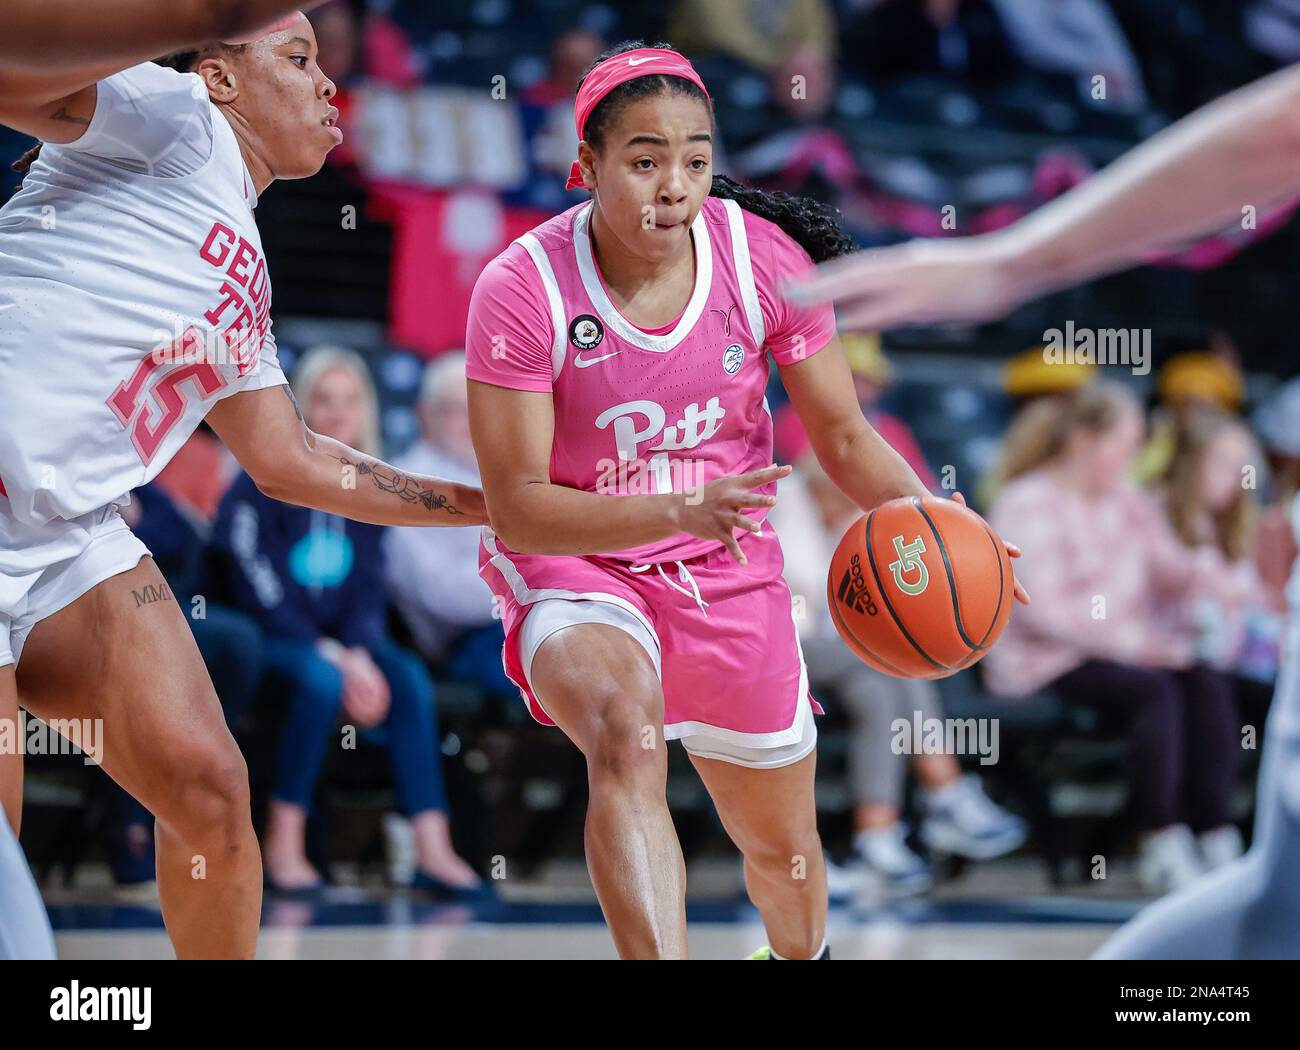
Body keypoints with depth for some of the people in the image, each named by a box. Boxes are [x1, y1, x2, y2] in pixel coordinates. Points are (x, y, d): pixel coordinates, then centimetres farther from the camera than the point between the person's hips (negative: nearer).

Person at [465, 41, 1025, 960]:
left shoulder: (766, 258, -13)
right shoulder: (521, 291, -21)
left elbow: (843, 438, -1)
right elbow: (516, 509, -23)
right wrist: (678, 511, -37)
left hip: (731, 573, 3)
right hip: (575, 569, -3)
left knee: (783, 848, 17)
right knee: (626, 736, -37)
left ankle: (802, 955, 52)